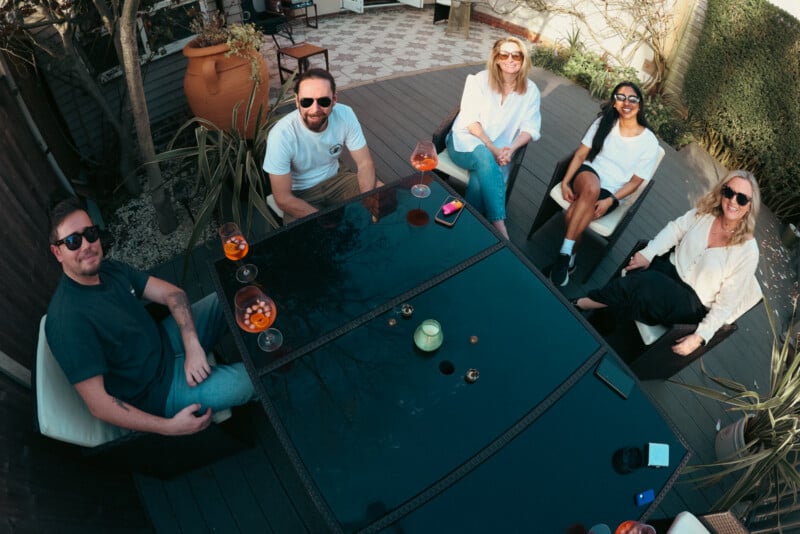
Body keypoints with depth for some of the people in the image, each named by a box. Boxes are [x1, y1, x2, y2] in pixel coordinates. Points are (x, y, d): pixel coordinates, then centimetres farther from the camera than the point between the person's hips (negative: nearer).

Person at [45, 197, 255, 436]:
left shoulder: (110, 269, -4)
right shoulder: (68, 320, -28)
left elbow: (172, 293, -2)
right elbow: (97, 404, -27)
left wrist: (192, 345, -18)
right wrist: (169, 427, -27)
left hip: (166, 342, 8)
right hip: (158, 391, -7)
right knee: (250, 379, -18)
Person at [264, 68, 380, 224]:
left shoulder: (345, 115, -19)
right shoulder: (281, 135, -29)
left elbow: (365, 163, -12)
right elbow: (283, 198, -24)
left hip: (335, 179, 4)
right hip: (300, 193, -4)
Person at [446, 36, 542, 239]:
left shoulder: (530, 90, 5)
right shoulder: (479, 80, -3)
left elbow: (530, 128, 0)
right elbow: (470, 121, -10)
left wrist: (510, 149, -22)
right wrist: (493, 150, -22)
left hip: (499, 151, 2)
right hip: (466, 141, -2)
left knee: (480, 181, -34)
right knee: (485, 158, -38)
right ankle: (499, 226, -39)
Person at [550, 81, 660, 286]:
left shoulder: (649, 142, -3)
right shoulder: (604, 122, 3)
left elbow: (635, 181, -2)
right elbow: (580, 154, 1)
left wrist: (610, 201, -17)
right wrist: (565, 181, -13)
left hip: (612, 192, -1)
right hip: (588, 174, 1)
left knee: (572, 215, -33)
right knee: (592, 186, -39)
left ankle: (566, 255, -9)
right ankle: (567, 256, -32)